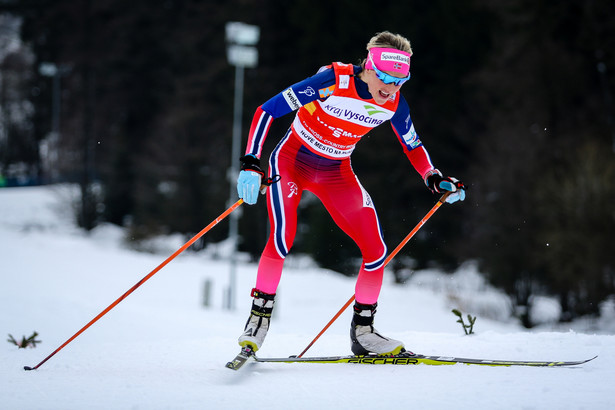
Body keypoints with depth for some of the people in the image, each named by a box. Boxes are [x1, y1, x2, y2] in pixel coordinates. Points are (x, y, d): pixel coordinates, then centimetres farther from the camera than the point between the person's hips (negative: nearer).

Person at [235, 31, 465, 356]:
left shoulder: (394, 104, -12)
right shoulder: (332, 81, -27)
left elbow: (412, 145, 9)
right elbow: (266, 111, -24)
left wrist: (434, 178, -7)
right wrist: (251, 164, -31)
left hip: (336, 174, 5)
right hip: (291, 161, -5)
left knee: (375, 250, -6)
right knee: (282, 238, -27)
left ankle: (362, 331, 11)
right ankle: (259, 317, -9)